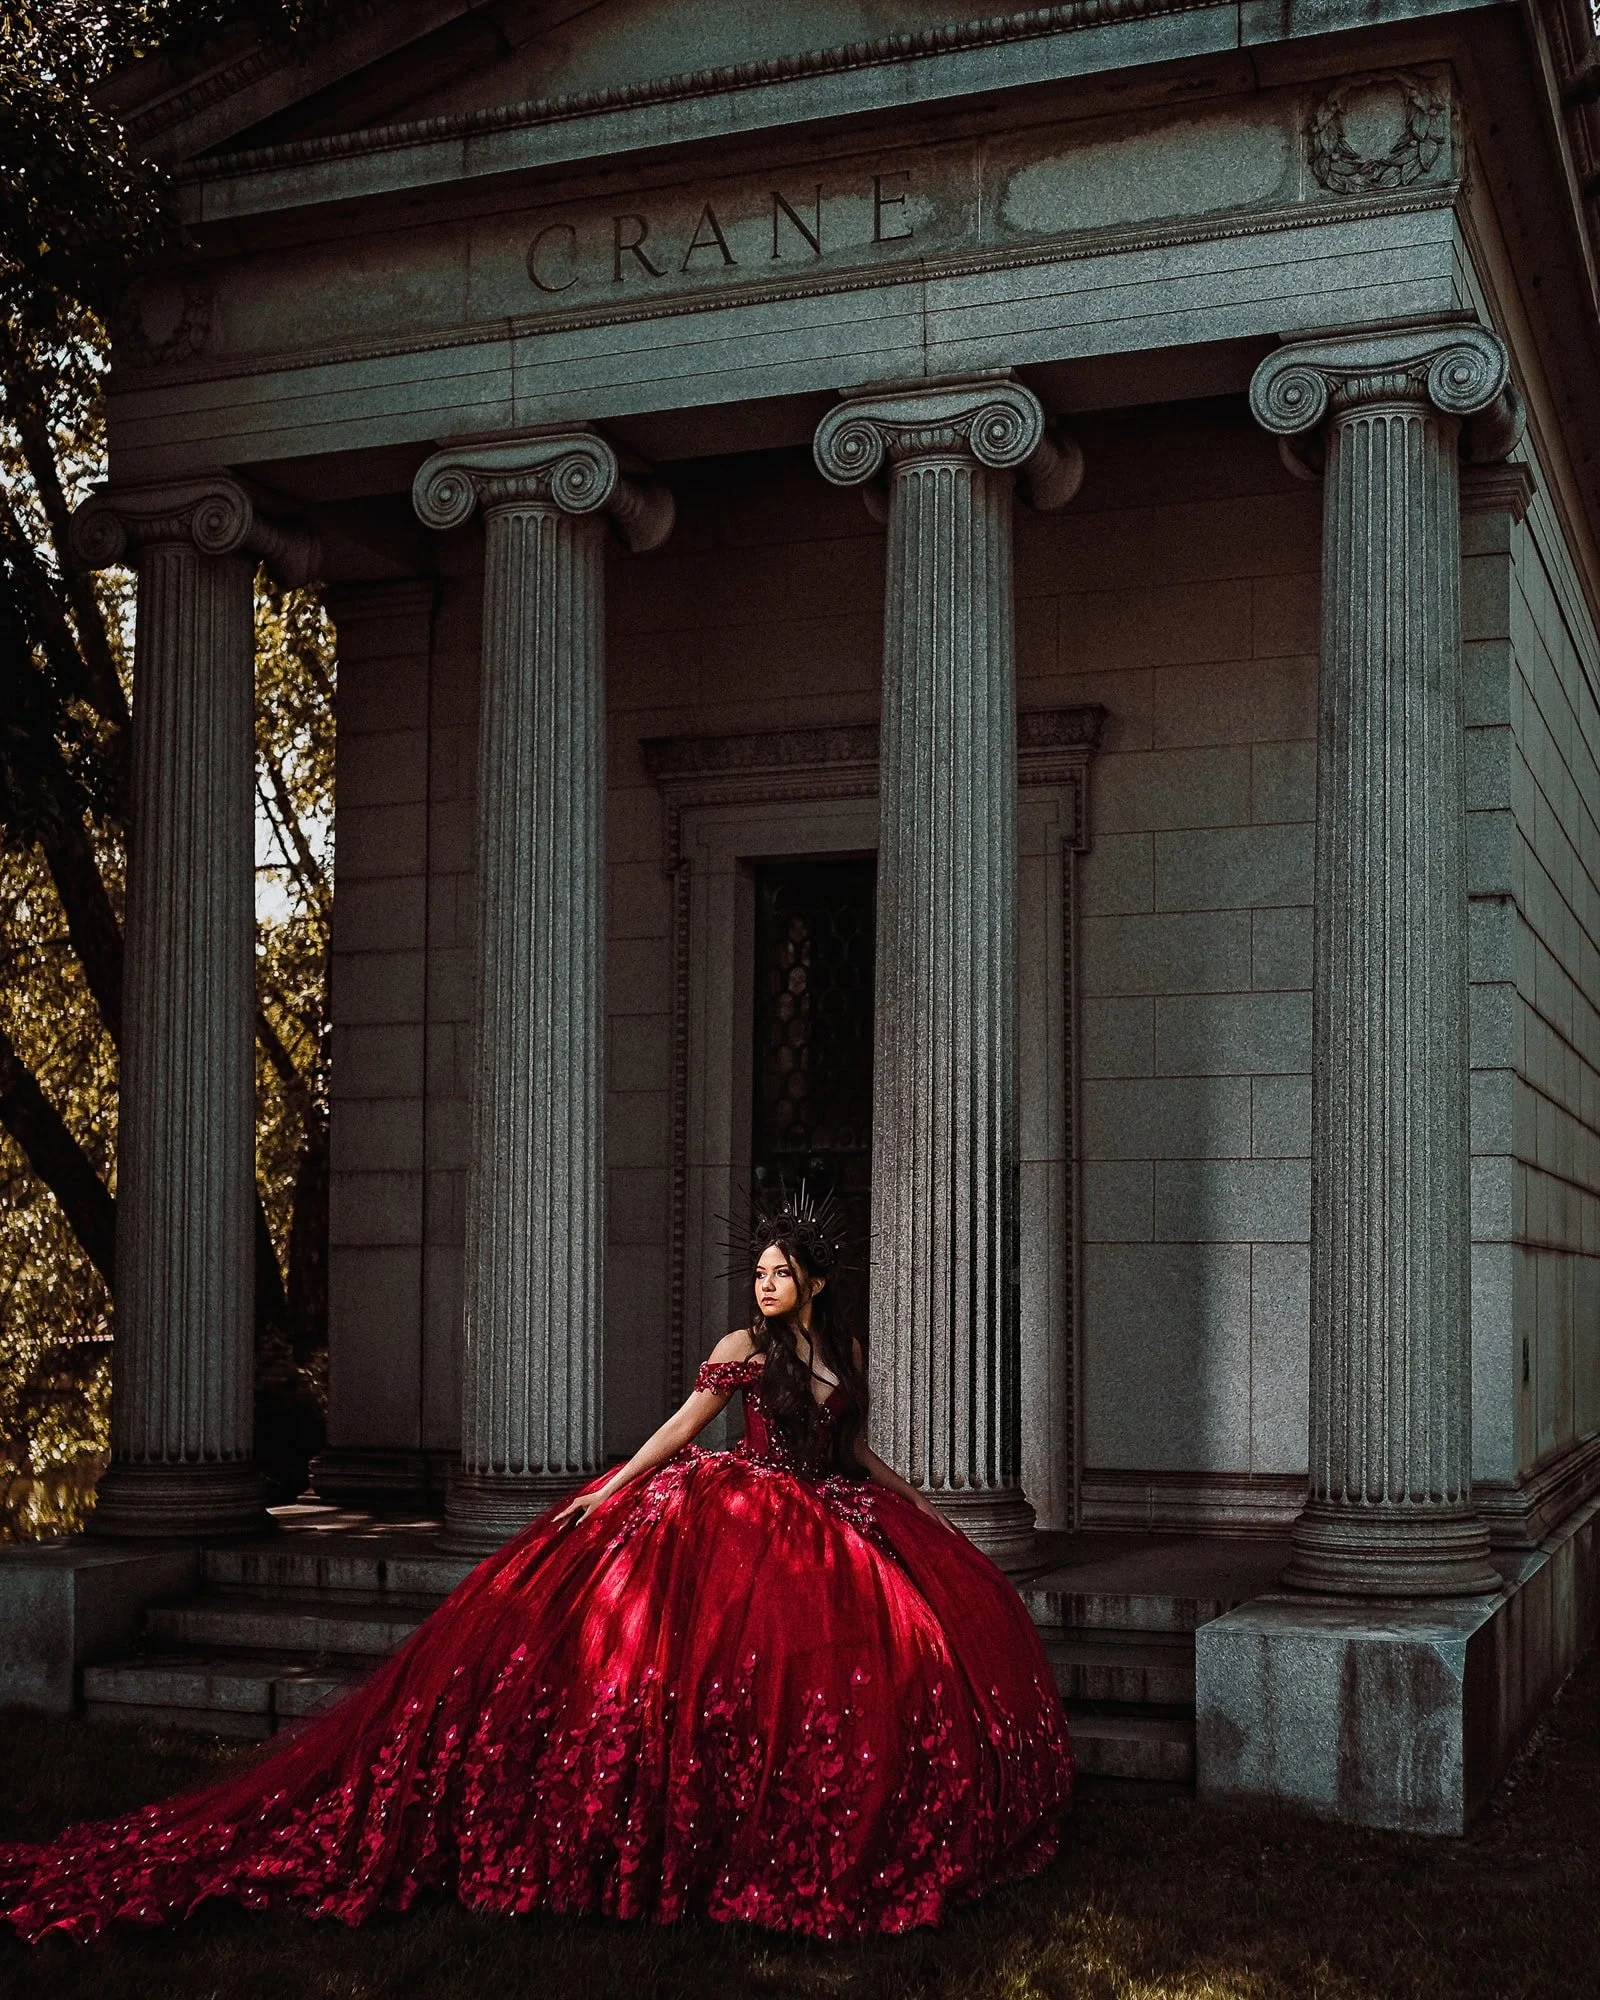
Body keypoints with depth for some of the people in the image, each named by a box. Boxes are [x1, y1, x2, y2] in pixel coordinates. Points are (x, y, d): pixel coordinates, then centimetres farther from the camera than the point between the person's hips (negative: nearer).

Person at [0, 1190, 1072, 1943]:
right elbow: (683, 1426, -6)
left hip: (827, 1520, 5)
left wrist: (918, 1501, 23)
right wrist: (606, 1491, -13)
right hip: (751, 1513, -5)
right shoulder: (744, 1347, -1)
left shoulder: (844, 1351, 12)